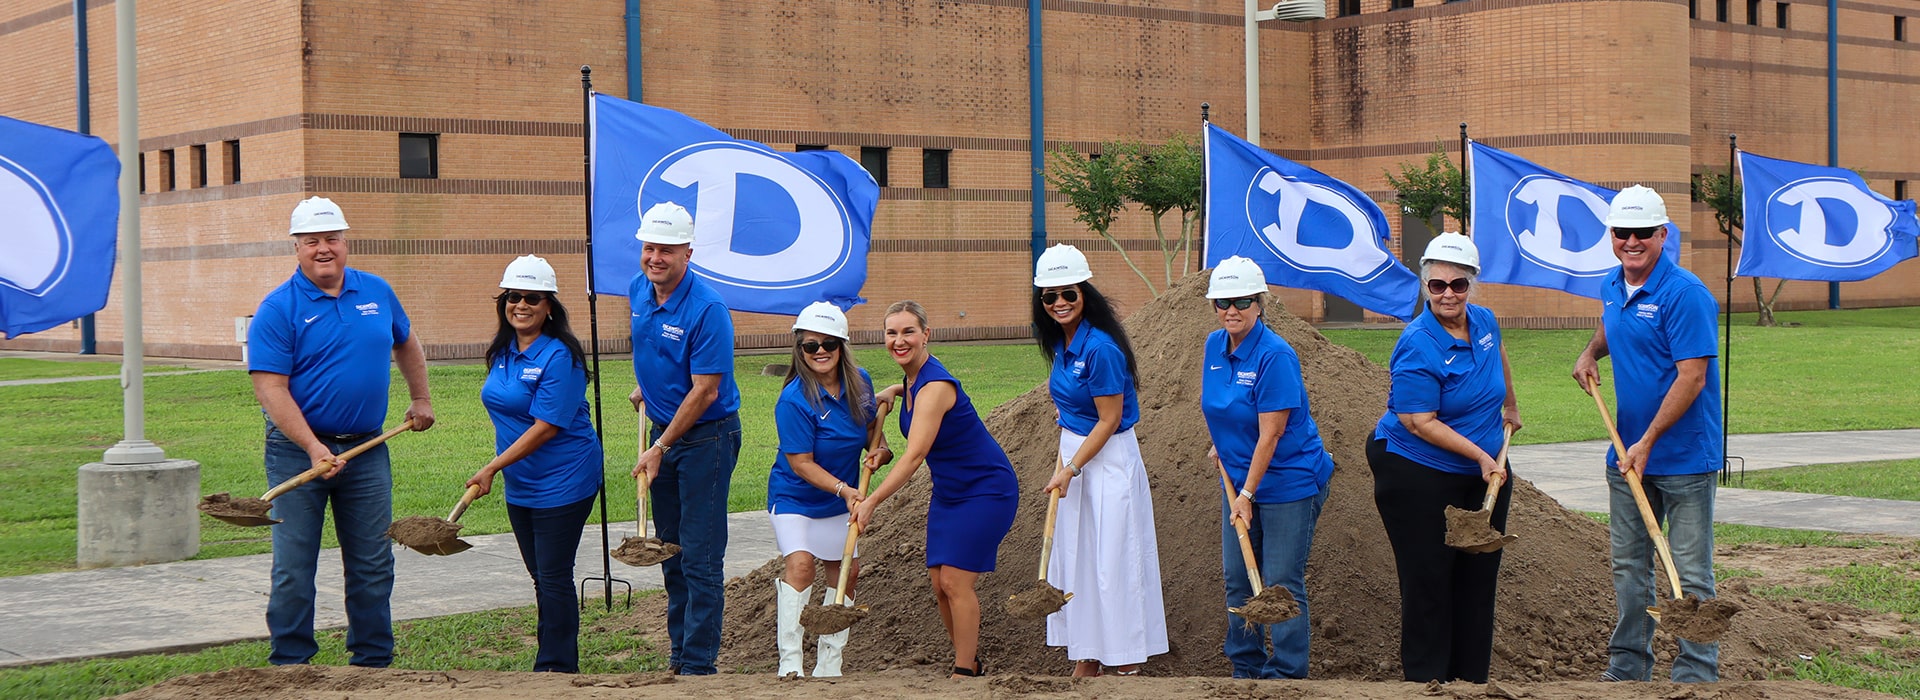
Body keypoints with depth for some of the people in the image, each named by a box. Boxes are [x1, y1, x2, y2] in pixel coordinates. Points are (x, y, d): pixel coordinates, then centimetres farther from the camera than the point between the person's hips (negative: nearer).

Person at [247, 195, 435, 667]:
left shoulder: (377, 292, 5)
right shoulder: (278, 309, -10)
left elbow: (406, 344, 25)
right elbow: (271, 388, -16)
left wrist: (421, 399, 23)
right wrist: (313, 449, -24)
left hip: (367, 449, 4)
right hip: (298, 451, -4)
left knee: (373, 565, 9)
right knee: (293, 568, 1)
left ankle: (373, 662, 20)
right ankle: (289, 667, 10)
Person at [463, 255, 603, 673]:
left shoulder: (559, 356, -18)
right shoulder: (503, 352, 7)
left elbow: (545, 427, -22)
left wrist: (492, 469, -21)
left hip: (562, 483, -8)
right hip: (519, 485, 8)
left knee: (554, 577, -3)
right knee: (540, 577, 14)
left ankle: (557, 668, 5)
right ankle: (553, 664, 23)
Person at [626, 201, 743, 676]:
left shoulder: (707, 310, -22)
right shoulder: (638, 291, 2)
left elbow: (705, 392, -21)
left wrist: (659, 450, -19)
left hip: (706, 437, -8)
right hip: (662, 428, 8)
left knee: (701, 559, -6)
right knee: (670, 552, 13)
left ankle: (699, 664, 0)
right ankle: (678, 653, 23)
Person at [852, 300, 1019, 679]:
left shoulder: (935, 386, -26)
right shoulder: (915, 379, 1)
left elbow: (914, 456, -34)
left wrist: (872, 501, -38)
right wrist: (893, 392, 9)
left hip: (986, 491, -9)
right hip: (948, 491, 9)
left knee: (955, 581, -11)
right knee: (939, 584, 6)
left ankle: (963, 674, -2)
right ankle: (971, 664, 19)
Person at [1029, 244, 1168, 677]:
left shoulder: (1099, 348, -20)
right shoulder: (1060, 344, 6)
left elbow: (1109, 420, -18)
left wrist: (1071, 469, -16)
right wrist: (1064, 463, 11)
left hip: (1108, 462, -9)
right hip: (1076, 454, 9)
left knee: (1113, 563, -4)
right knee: (1075, 559, 11)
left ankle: (1127, 667, 5)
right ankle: (1085, 663, 19)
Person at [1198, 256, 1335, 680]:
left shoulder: (1275, 355, -20)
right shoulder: (1215, 346, 2)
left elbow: (1270, 435, -21)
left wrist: (1247, 494, -19)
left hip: (1290, 483, -7)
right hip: (1239, 480, 7)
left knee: (1281, 584, -4)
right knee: (1237, 580, 10)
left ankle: (1287, 676, 6)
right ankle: (1246, 670, 22)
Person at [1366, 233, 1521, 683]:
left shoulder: (1484, 322, 3)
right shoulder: (1417, 347, -20)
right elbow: (1420, 423, -22)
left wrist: (1511, 407, 38)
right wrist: (1480, 456, -24)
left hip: (1484, 475, 7)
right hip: (1417, 476, -7)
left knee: (1478, 579, 8)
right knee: (1428, 582, -3)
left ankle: (1472, 681, 16)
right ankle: (1425, 680, 6)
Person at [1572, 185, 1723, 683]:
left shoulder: (1685, 294, -16)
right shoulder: (1613, 287, 9)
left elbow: (1691, 376, -21)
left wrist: (1647, 443, -21)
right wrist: (1591, 352, 11)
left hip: (1683, 457, -8)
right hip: (1627, 454, 8)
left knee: (1690, 573, -1)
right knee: (1628, 566, 14)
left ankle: (1696, 675, 7)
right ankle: (1627, 668, 25)